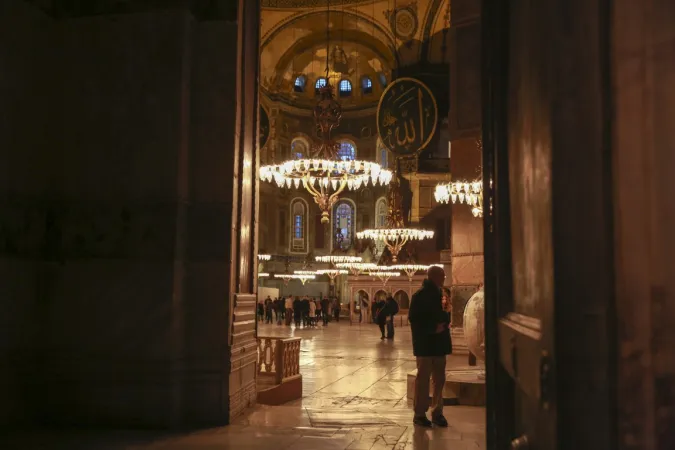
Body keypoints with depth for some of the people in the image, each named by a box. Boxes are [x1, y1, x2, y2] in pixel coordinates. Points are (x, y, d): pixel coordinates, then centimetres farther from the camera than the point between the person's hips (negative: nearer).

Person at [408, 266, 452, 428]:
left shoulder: (439, 295, 13)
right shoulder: (419, 296, -9)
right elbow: (413, 319, -14)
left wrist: (444, 323, -1)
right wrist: (433, 328, -19)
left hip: (439, 344, 7)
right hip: (425, 344, -7)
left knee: (439, 379, 9)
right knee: (423, 378, -1)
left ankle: (437, 412, 18)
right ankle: (419, 414, 7)